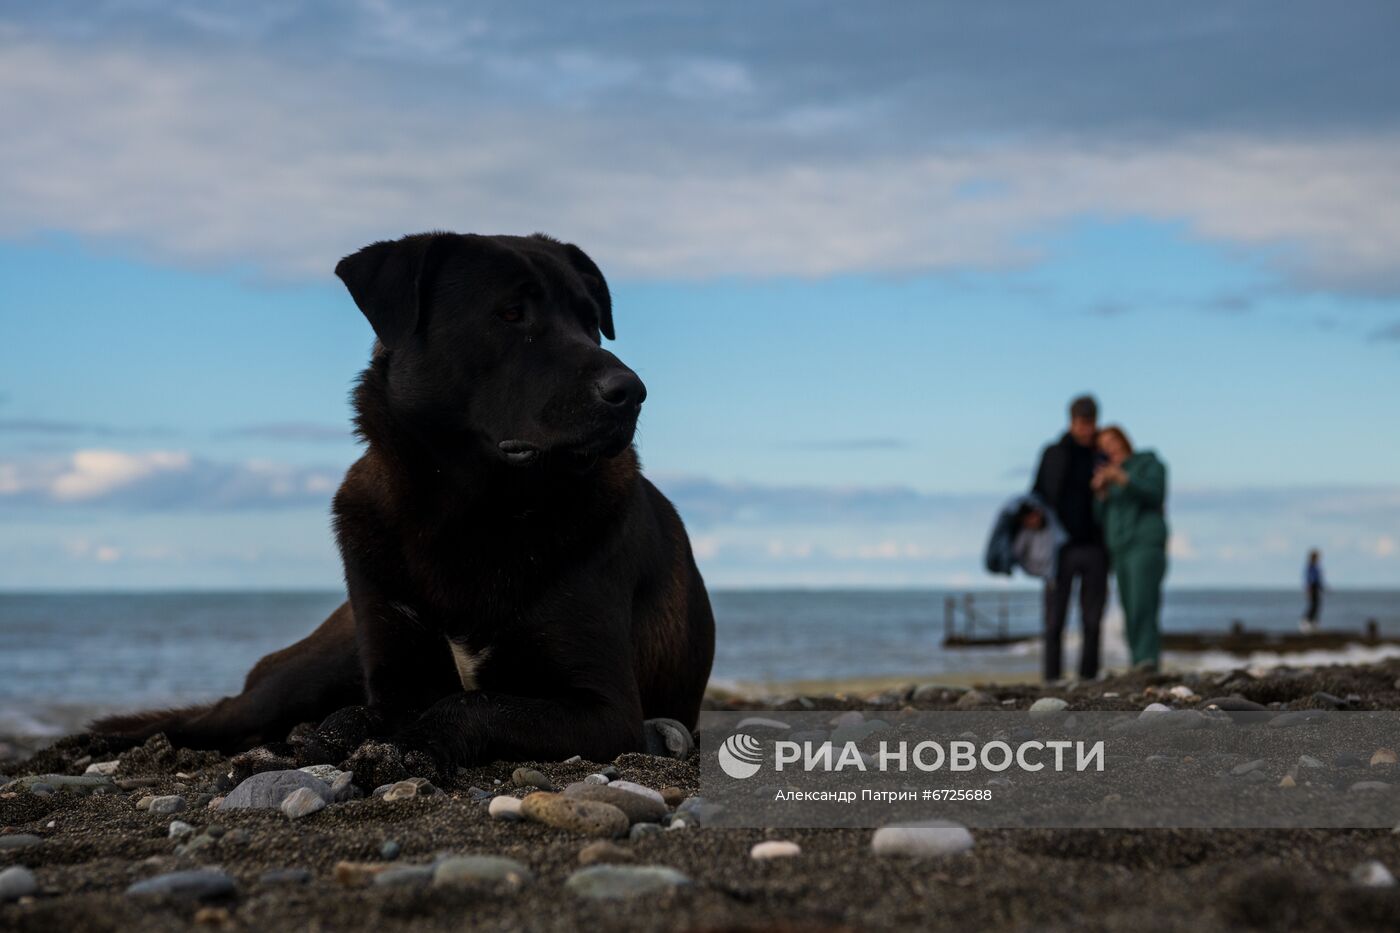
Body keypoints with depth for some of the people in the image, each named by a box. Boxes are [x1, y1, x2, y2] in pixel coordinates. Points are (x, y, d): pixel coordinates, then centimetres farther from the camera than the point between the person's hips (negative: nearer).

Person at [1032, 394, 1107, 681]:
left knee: (1092, 621, 1)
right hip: (1061, 548, -1)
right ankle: (1052, 681, 0)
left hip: (1094, 548, 1)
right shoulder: (1053, 454, 7)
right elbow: (1037, 496, 8)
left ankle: (1088, 679, 7)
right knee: (1054, 619, -3)